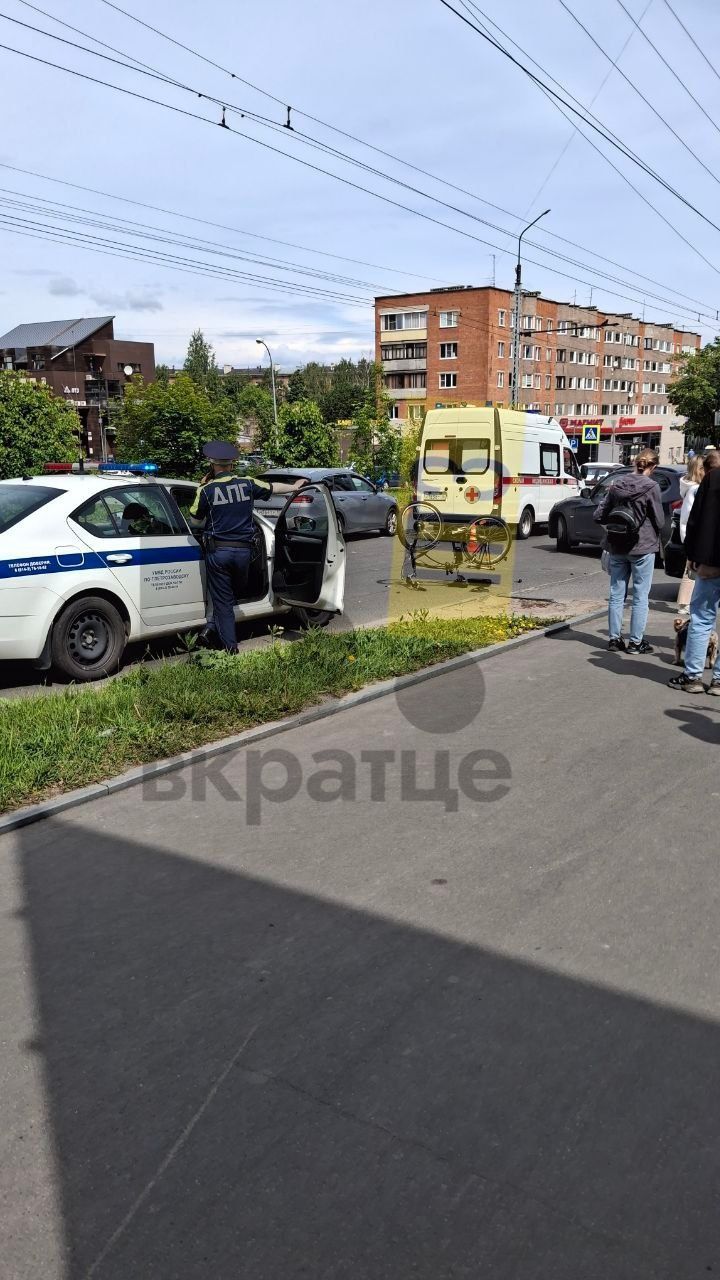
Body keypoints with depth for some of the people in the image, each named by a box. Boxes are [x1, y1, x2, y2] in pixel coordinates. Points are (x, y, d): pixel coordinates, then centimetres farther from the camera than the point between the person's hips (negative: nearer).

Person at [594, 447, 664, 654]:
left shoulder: (616, 485, 0)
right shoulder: (651, 487, -12)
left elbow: (599, 516, 3)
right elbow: (659, 521, -8)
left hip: (617, 547, 4)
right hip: (643, 547, -4)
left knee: (616, 594, 12)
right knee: (641, 596, 5)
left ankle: (615, 639, 17)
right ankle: (636, 641, 7)